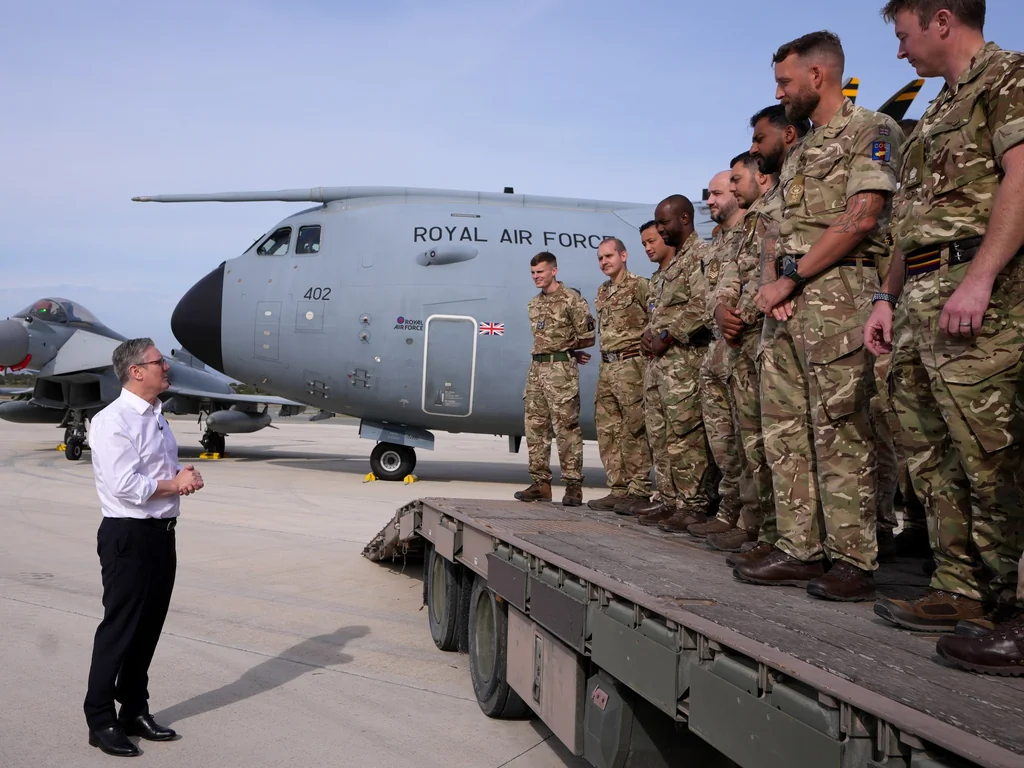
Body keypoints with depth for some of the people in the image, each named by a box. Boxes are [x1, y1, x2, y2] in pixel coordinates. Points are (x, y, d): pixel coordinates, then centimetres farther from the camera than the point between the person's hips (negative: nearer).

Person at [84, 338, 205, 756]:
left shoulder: (156, 417, 13)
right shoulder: (113, 422, -16)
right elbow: (126, 486, -23)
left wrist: (186, 476, -1)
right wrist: (175, 484, -12)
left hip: (161, 533, 9)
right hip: (130, 537, -8)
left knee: (149, 627, 15)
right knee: (120, 629, 1)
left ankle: (135, 710, 29)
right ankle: (100, 721, 16)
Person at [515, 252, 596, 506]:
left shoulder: (572, 299, -4)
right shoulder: (534, 304, 18)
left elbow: (588, 338, -5)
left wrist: (564, 349, 8)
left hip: (561, 370, -8)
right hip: (536, 368, 8)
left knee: (566, 428, -7)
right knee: (535, 428, 6)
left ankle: (573, 485, -3)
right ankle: (541, 483, 12)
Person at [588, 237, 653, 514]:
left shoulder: (639, 286, -5)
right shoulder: (602, 292, 19)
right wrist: (606, 362, 16)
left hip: (631, 364, -8)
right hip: (607, 367, 9)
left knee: (635, 430, -7)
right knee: (608, 431, 8)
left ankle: (639, 491, -2)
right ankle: (618, 490, 14)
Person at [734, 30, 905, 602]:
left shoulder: (870, 130, 0)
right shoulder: (801, 152, 25)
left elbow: (861, 218, -13)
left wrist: (789, 280, -12)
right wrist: (778, 286, 2)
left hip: (838, 293, -9)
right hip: (791, 302, 9)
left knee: (840, 432, -8)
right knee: (785, 428, 7)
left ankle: (855, 562, -1)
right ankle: (800, 550, 14)